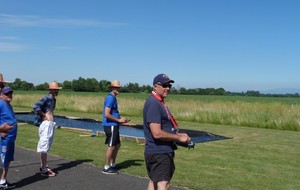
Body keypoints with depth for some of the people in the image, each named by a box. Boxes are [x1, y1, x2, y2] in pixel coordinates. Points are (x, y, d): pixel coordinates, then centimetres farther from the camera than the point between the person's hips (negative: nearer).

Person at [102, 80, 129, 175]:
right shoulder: (110, 98, -16)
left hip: (113, 125, 10)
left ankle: (112, 164, 28)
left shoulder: (113, 98, 15)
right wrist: (119, 120, -15)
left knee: (117, 145, 17)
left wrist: (121, 118, 10)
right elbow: (107, 114, -23)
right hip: (110, 125, -10)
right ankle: (106, 168, 7)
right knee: (111, 146, -2)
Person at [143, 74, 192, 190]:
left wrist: (178, 134, 9)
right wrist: (179, 138, -15)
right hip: (159, 153, -10)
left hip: (162, 151, 10)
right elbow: (157, 133, -26)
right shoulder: (153, 104, -19)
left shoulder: (159, 102, 14)